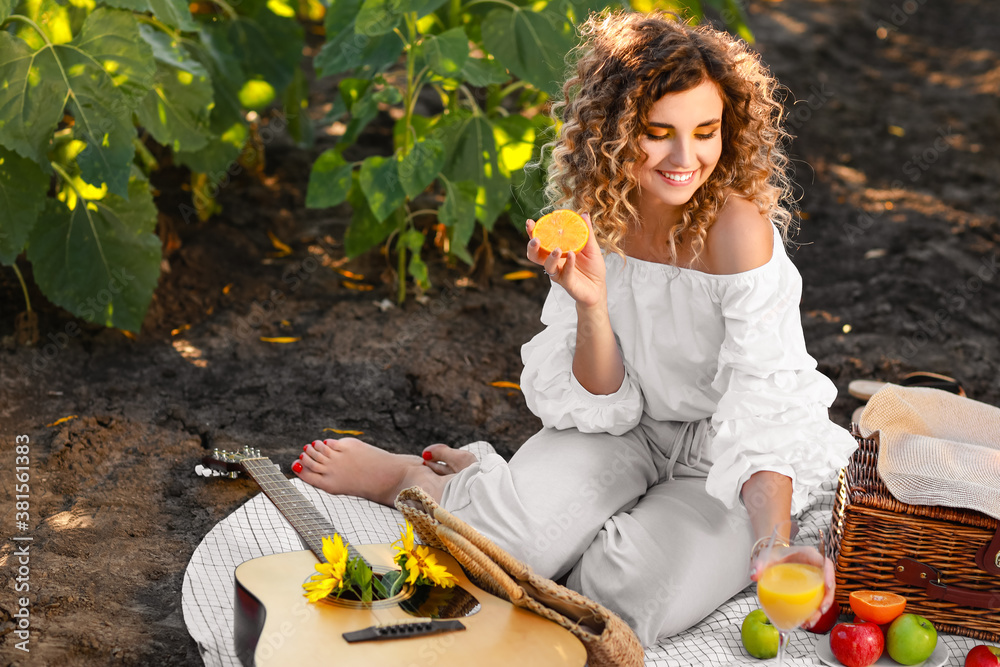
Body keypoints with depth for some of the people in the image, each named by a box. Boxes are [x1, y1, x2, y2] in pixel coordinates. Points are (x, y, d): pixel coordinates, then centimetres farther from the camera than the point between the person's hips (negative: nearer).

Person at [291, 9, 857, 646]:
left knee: (643, 592, -26)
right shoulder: (592, 216, -11)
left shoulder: (738, 228, -26)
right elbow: (600, 402, -12)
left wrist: (776, 546, -44)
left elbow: (765, 412, -28)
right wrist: (591, 303, -31)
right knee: (520, 533, -24)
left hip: (728, 452, -2)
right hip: (635, 424, 2)